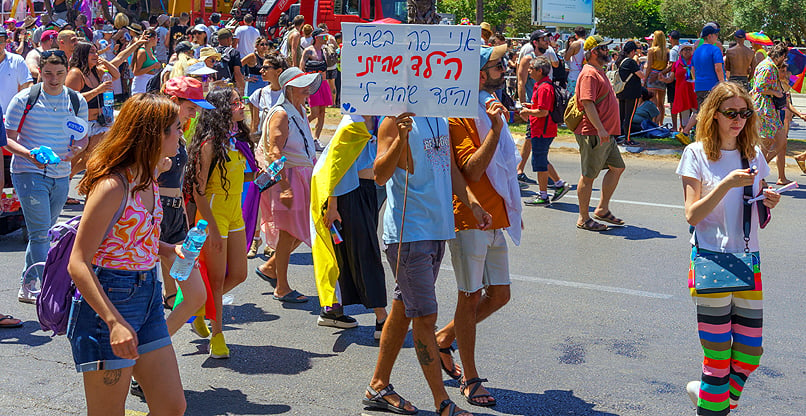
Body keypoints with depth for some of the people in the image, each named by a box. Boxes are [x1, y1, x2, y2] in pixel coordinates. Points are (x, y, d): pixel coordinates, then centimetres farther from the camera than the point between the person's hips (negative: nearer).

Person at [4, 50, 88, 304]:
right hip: (29, 173, -4)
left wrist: (76, 149, -12)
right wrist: (28, 154, -24)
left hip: (61, 175, 5)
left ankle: (26, 287, 29)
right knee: (40, 234, -11)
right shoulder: (24, 99, -6)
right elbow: (8, 138, -4)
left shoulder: (77, 101, 4)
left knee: (41, 233, 15)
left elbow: (83, 137, 12)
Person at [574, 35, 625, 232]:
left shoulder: (599, 72, 18)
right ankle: (584, 219, 5)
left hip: (605, 134, 11)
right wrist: (600, 128, -28)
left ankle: (602, 210, 22)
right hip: (593, 134, -11)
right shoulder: (589, 74, -15)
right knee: (588, 175, -3)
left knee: (617, 168, 15)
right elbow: (587, 103, -24)